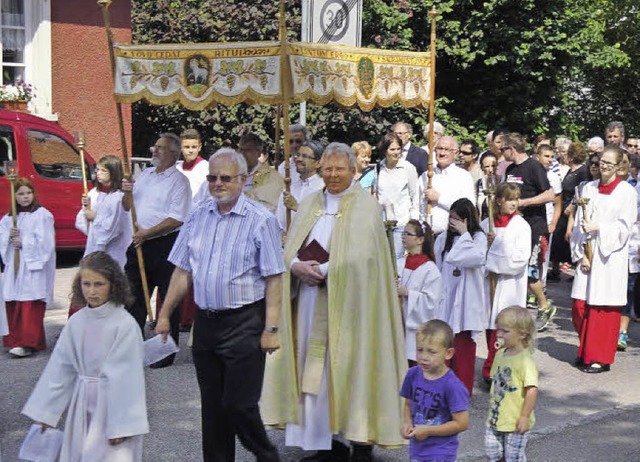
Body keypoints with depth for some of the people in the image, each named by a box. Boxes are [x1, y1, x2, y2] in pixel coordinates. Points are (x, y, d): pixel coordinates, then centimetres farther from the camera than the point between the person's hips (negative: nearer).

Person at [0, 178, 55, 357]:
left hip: (33, 267, -6)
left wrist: (23, 243, -9)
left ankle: (28, 343, -14)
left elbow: (44, 242, -10)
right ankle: (14, 339, 13)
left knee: (30, 306, -12)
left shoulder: (42, 215, -4)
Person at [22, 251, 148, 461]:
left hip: (113, 403, -5)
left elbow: (126, 376, -15)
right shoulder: (76, 322, 1)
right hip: (82, 403, 6)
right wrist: (43, 410, 10)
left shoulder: (125, 324, -15)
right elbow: (59, 368, 8)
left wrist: (121, 424, -15)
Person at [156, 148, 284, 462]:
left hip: (243, 323, -5)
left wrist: (271, 329, -15)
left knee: (238, 404, -4)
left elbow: (274, 279, -10)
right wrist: (165, 315, 11)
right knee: (211, 404, 12)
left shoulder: (260, 219, -7)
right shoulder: (198, 216, 9)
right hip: (205, 321, 5)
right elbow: (182, 270, 14)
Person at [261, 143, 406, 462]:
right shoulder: (309, 205, 15)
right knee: (313, 368, 5)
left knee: (346, 364, -4)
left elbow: (360, 257, -14)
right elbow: (290, 249, 9)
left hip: (344, 301, -5)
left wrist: (322, 270, -14)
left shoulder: (365, 206, -2)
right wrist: (297, 266, -12)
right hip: (309, 300, 5)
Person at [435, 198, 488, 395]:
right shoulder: (443, 239, 7)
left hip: (466, 300, -4)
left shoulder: (478, 237, -4)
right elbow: (438, 267, 13)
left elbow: (478, 257, -25)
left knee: (464, 345, 1)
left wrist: (464, 234, -15)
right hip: (446, 299, 4)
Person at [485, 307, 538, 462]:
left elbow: (532, 390, -24)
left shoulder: (525, 360, -21)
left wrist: (524, 416, -22)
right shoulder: (500, 354, 4)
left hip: (515, 423, -7)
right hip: (496, 419, 7)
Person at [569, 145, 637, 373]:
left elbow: (624, 228, -5)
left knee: (604, 307, -2)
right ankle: (586, 351, 22)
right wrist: (582, 254, -2)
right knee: (579, 307, 3)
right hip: (588, 256, 4)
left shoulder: (627, 192, -2)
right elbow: (579, 224, 7)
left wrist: (598, 228, -17)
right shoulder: (588, 188, 10)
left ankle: (601, 358, 8)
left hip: (611, 257, -4)